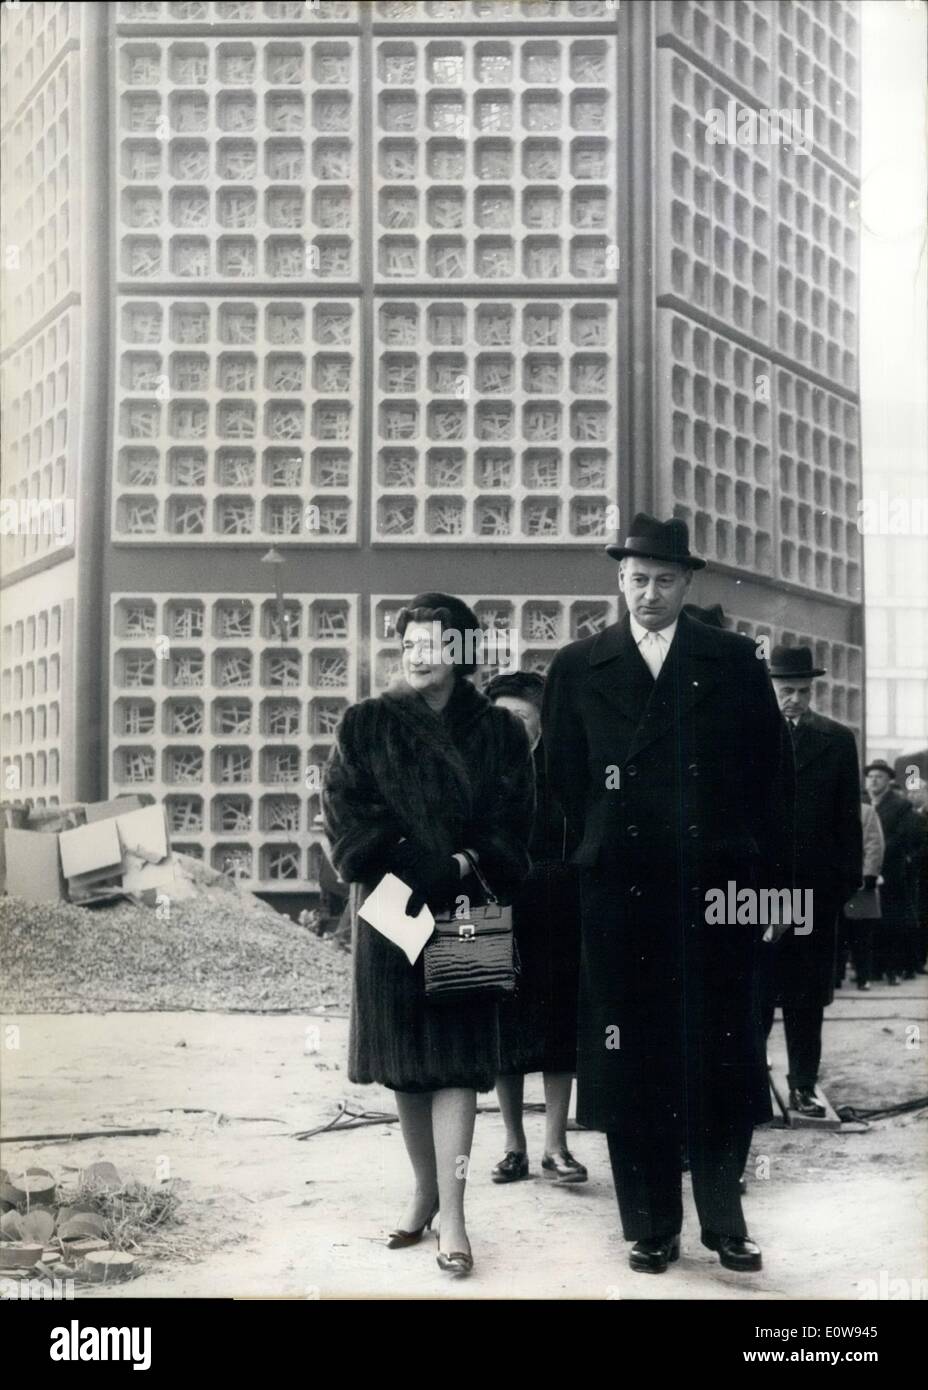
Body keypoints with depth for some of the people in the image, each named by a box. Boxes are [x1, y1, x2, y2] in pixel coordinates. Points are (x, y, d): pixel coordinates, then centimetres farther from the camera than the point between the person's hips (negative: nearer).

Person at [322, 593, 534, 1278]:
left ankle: (452, 1218, -9)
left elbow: (513, 829, 2)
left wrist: (466, 865, -15)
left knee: (455, 1062, -7)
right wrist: (426, 864, -13)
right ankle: (425, 1192, 21)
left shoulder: (499, 733, 6)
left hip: (464, 913, -1)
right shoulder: (366, 725, 5)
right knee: (405, 1064, 6)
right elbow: (346, 814, -4)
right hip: (391, 912, 1)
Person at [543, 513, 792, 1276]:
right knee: (633, 1063, 4)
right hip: (621, 896, 0)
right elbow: (561, 781, 7)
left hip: (719, 889, 0)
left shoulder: (735, 661, 6)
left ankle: (723, 1216, 18)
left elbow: (771, 773, 5)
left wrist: (767, 874, 0)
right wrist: (595, 851, 1)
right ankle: (651, 1227, 15)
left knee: (725, 1057, 5)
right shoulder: (578, 668, 6)